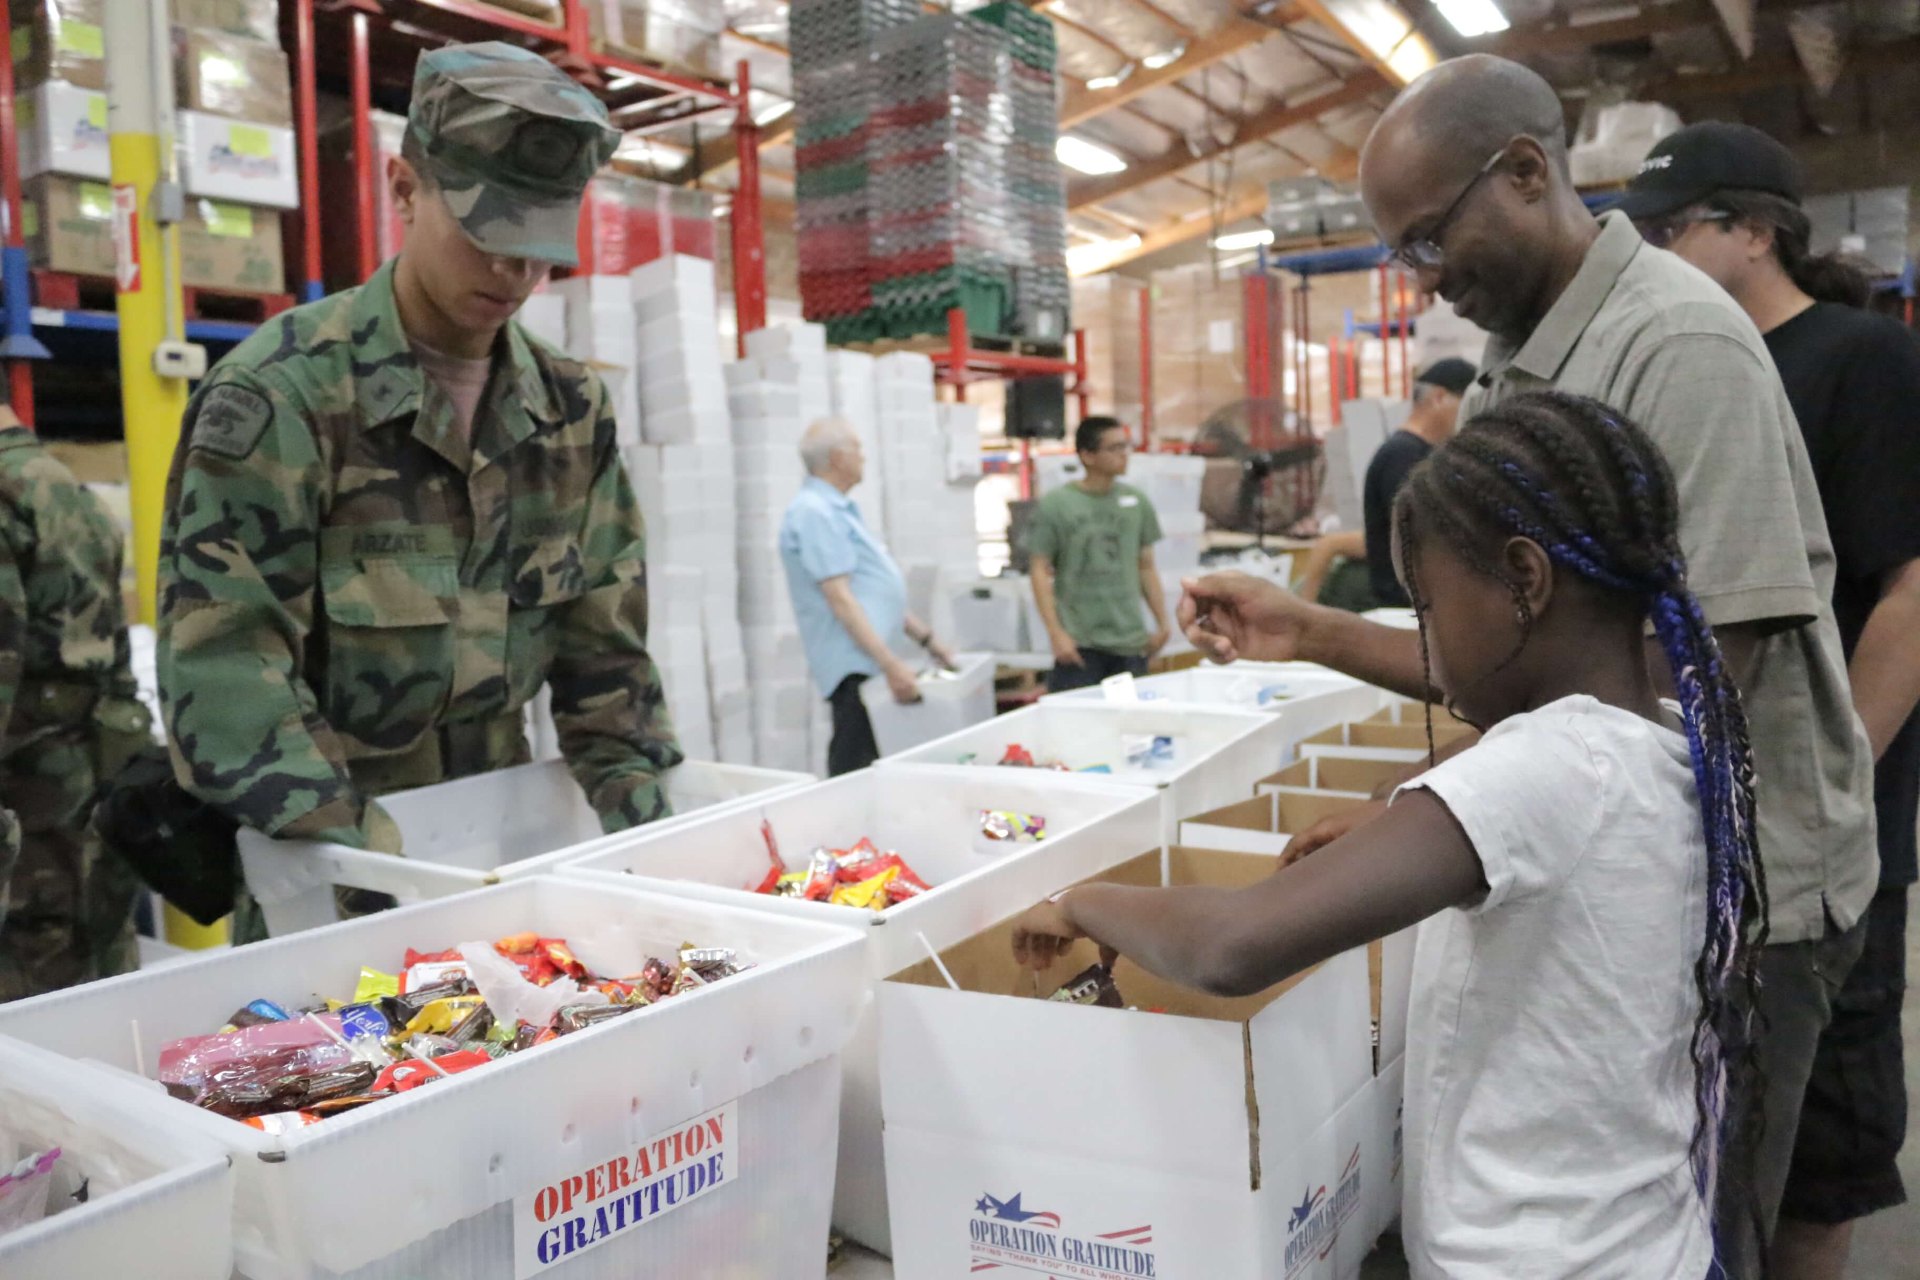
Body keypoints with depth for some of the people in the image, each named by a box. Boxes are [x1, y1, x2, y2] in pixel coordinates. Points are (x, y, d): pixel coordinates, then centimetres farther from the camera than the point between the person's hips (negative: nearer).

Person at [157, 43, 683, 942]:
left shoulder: (571, 410, 0)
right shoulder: (279, 396, -16)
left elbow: (606, 652, 3)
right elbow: (226, 684, -21)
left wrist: (644, 841, -4)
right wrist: (377, 871, -25)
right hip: (323, 884, -4)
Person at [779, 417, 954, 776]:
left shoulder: (835, 509, 20)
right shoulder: (814, 513, -12)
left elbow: (876, 592, 25)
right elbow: (840, 599, -20)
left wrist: (926, 639, 24)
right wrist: (890, 663, -24)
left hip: (872, 663, 10)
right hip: (855, 666, -10)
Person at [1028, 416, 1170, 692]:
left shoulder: (1136, 501, 9)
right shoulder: (1054, 506, -3)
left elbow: (1146, 566, 14)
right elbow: (1041, 573, -3)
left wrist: (1162, 623, 10)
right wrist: (1056, 633, -10)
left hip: (1131, 642, 4)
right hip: (1078, 643, -4)